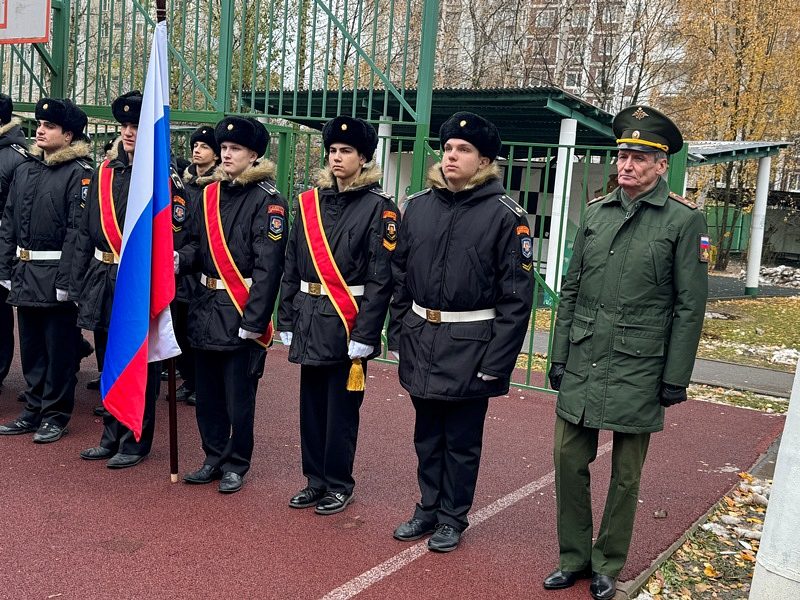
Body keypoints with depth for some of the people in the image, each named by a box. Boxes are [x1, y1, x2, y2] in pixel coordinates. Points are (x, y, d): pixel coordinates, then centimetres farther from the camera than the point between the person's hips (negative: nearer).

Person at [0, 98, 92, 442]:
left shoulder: (80, 173, -9)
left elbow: (77, 230, -16)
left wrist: (66, 280, -20)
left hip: (57, 278, -7)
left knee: (59, 349, 3)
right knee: (31, 346, 14)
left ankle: (56, 416, 14)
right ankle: (34, 410, 26)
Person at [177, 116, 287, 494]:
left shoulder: (267, 201, -11)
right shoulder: (210, 194, 10)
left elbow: (268, 266, -16)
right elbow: (198, 246, 15)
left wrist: (253, 321, -19)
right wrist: (180, 259, -9)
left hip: (241, 313, -7)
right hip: (206, 307, 7)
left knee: (238, 396, 5)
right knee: (207, 392, 16)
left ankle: (236, 465, 21)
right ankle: (214, 458, 31)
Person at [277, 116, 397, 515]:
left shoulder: (379, 207, -7)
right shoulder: (309, 201, 8)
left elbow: (381, 277, -12)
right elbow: (291, 266, 10)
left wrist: (365, 334, -16)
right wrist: (286, 321, 7)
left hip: (347, 323, -5)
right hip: (310, 320, 5)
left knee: (341, 407, 5)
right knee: (311, 403, 13)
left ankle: (339, 485, 22)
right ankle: (315, 480, 28)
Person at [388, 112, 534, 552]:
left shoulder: (506, 215, -9)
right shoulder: (418, 206, 4)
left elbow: (516, 294, -11)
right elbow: (400, 275, 10)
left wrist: (498, 361, -15)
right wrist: (398, 331, 6)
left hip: (470, 348, -4)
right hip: (420, 340, 5)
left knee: (461, 440, 9)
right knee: (427, 435, 17)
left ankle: (452, 518, 26)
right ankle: (428, 509, 33)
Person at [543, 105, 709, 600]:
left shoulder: (685, 220, -5)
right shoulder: (596, 212, 7)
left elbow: (690, 306, -5)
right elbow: (570, 290, 10)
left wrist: (675, 378, -7)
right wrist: (559, 356, 8)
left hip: (637, 371, -4)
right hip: (582, 365, 4)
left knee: (625, 476, 9)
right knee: (569, 461, 8)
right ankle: (574, 556, 26)